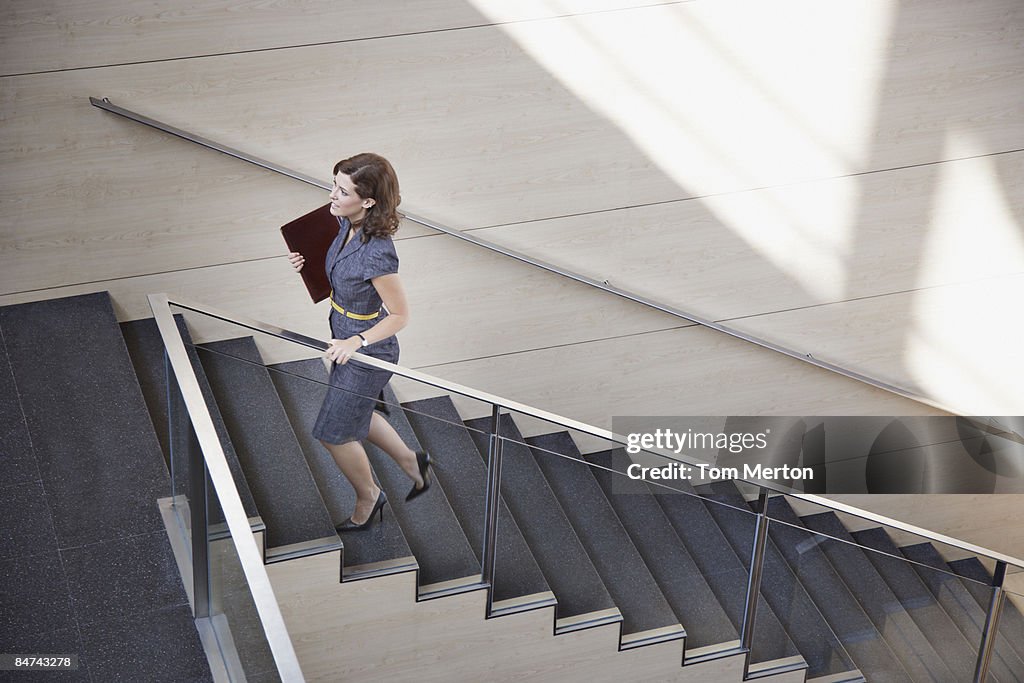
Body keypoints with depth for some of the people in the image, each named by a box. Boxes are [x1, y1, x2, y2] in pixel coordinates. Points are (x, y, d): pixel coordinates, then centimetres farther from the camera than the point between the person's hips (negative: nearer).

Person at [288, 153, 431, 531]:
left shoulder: (377, 255, -35)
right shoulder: (347, 224, -11)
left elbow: (400, 316, -24)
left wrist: (356, 343, -28)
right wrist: (307, 262, -5)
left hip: (368, 354, -8)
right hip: (347, 340, 8)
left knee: (333, 432, 12)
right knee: (355, 416, 28)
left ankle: (368, 495, 39)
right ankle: (411, 462, 49)